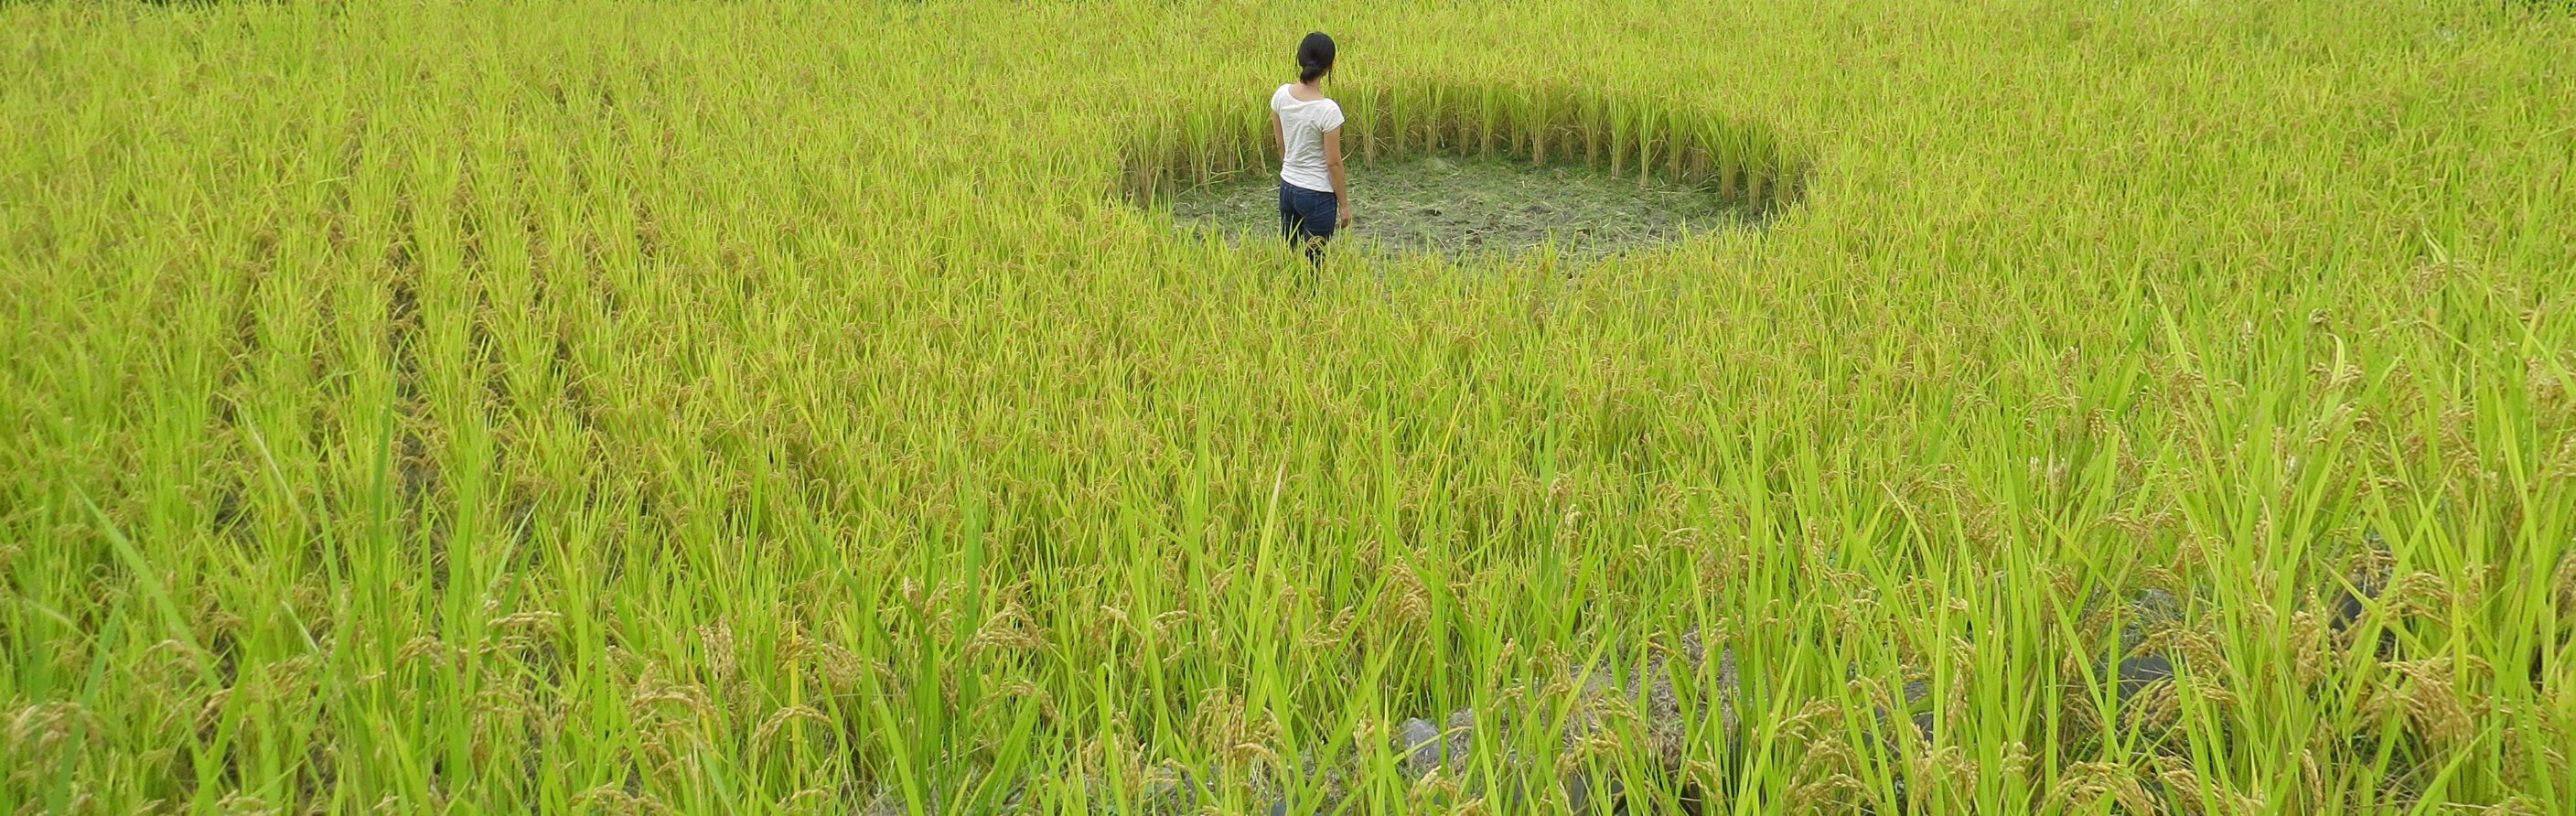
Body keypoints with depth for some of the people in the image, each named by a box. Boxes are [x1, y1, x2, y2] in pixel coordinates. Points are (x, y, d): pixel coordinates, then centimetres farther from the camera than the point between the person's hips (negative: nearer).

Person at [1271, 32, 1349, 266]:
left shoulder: (1281, 95, -7)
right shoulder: (1328, 110, -23)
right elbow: (1333, 163, -17)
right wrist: (1344, 205, -5)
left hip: (1287, 186, 6)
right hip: (1318, 195, -6)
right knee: (1312, 264, 7)